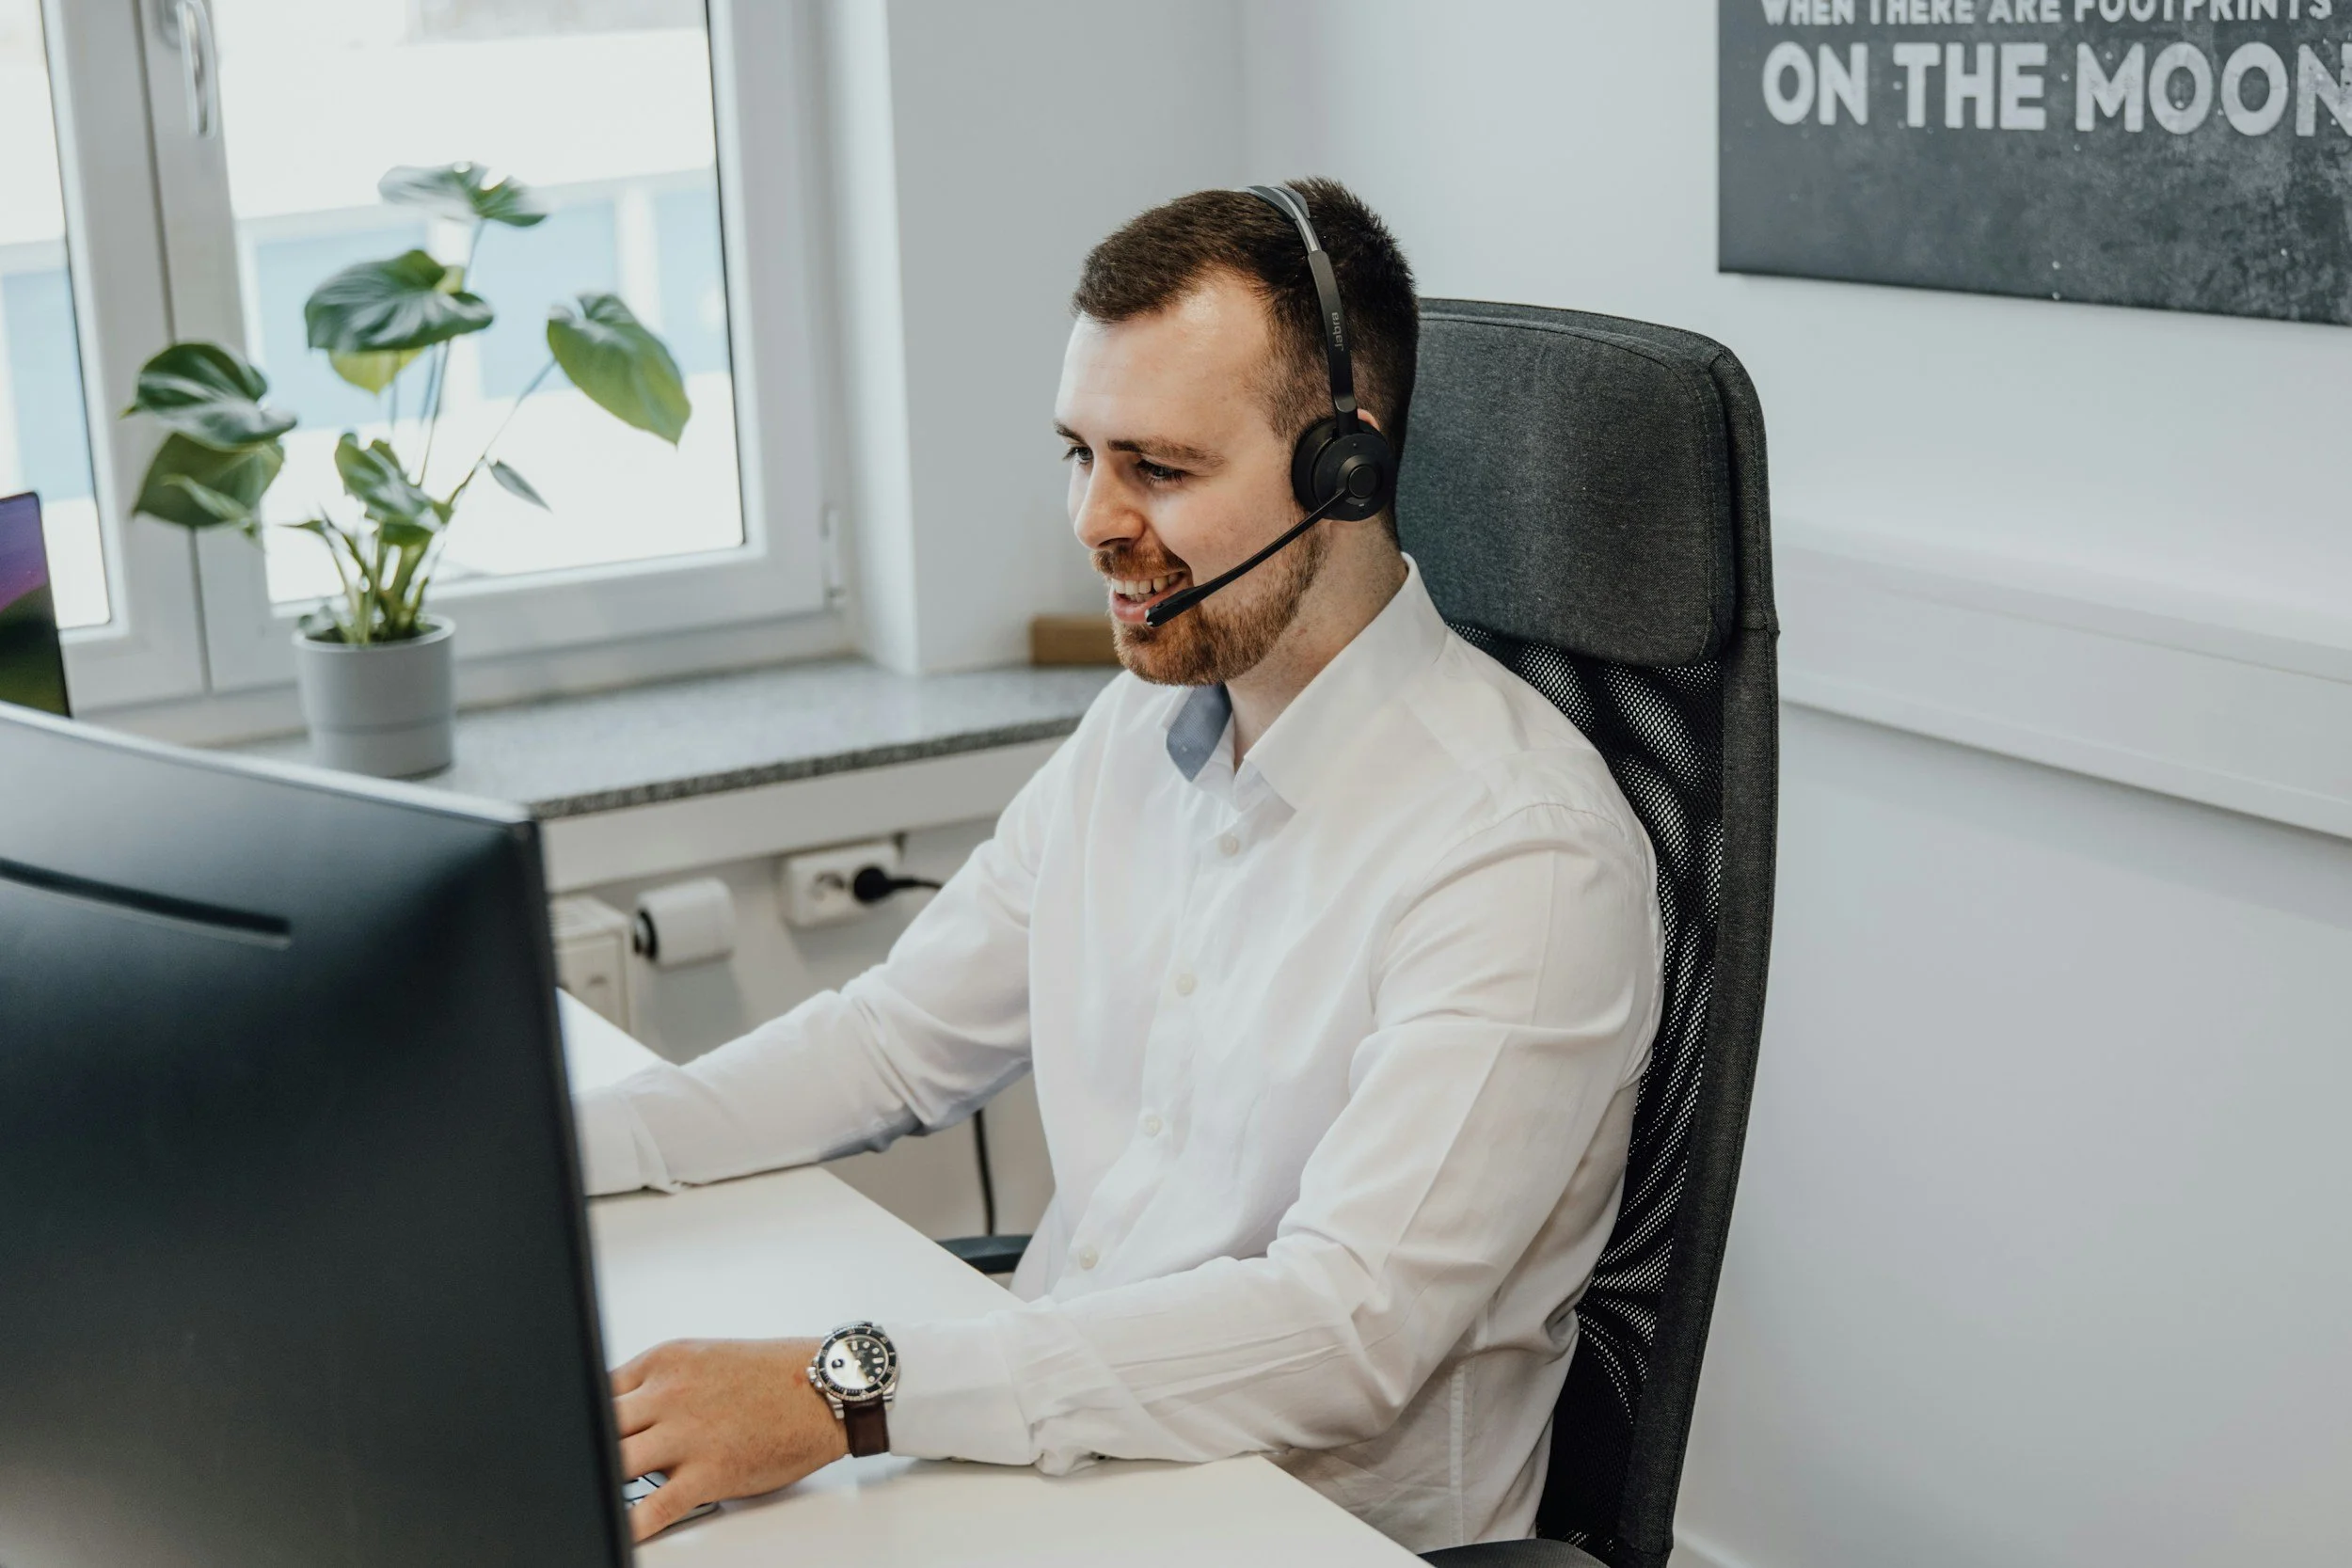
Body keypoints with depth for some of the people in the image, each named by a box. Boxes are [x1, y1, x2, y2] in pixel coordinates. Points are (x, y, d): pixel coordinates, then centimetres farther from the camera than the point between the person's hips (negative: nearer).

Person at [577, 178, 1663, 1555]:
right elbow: (899, 1039, 14)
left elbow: (1350, 1331, -27)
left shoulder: (1523, 857, -20)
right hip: (1060, 1456, 7)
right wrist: (536, 1148, 0)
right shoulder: (1138, 733, 6)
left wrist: (847, 1392, -33)